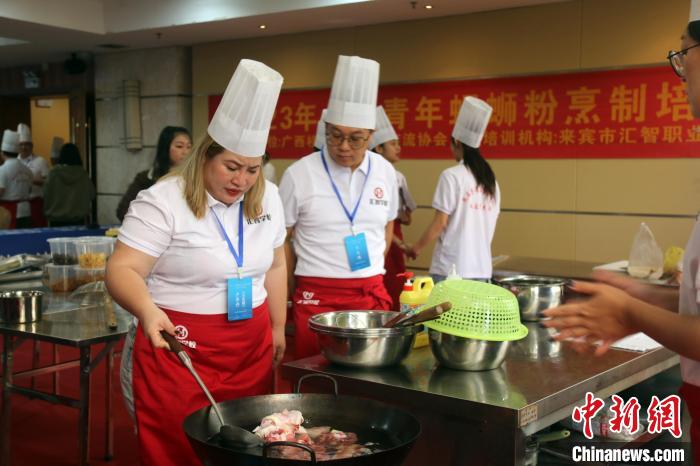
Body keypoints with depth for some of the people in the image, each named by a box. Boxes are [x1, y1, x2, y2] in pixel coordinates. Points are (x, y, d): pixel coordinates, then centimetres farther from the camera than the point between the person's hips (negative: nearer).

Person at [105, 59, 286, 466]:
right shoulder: (163, 201, -13)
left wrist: (278, 329, 17)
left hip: (252, 348, 5)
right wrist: (147, 311, -36)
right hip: (179, 347, -5)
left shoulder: (267, 198, 5)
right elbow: (122, 269, -17)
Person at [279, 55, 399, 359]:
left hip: (372, 294, 3)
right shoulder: (299, 174, -6)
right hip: (316, 296, -3)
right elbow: (281, 239, 3)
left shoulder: (384, 172, 4)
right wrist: (302, 284, 6)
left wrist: (371, 275, 14)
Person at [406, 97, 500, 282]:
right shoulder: (490, 179, 9)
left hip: (452, 266, -6)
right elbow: (488, 224, 13)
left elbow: (440, 223, -10)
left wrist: (417, 247, 4)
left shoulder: (452, 176, -10)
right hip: (482, 267, 6)